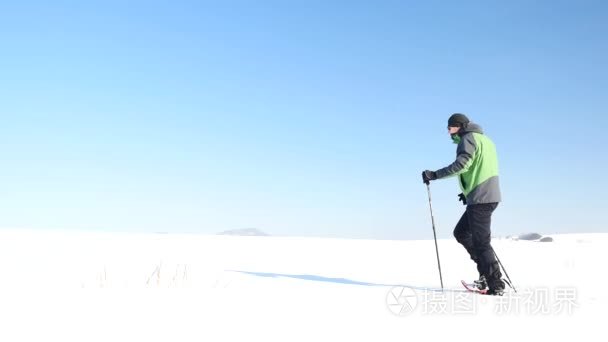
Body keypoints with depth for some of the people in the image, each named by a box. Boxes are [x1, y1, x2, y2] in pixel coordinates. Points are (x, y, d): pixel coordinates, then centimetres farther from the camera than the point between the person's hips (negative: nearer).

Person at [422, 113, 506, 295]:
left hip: (480, 199, -10)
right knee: (461, 233, 18)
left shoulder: (469, 138, -6)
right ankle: (487, 271, 15)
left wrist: (434, 175, -17)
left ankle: (496, 285, -2)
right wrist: (469, 191, 23)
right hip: (489, 196, 10)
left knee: (481, 242, -5)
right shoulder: (484, 139, 23)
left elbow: (461, 164, -21)